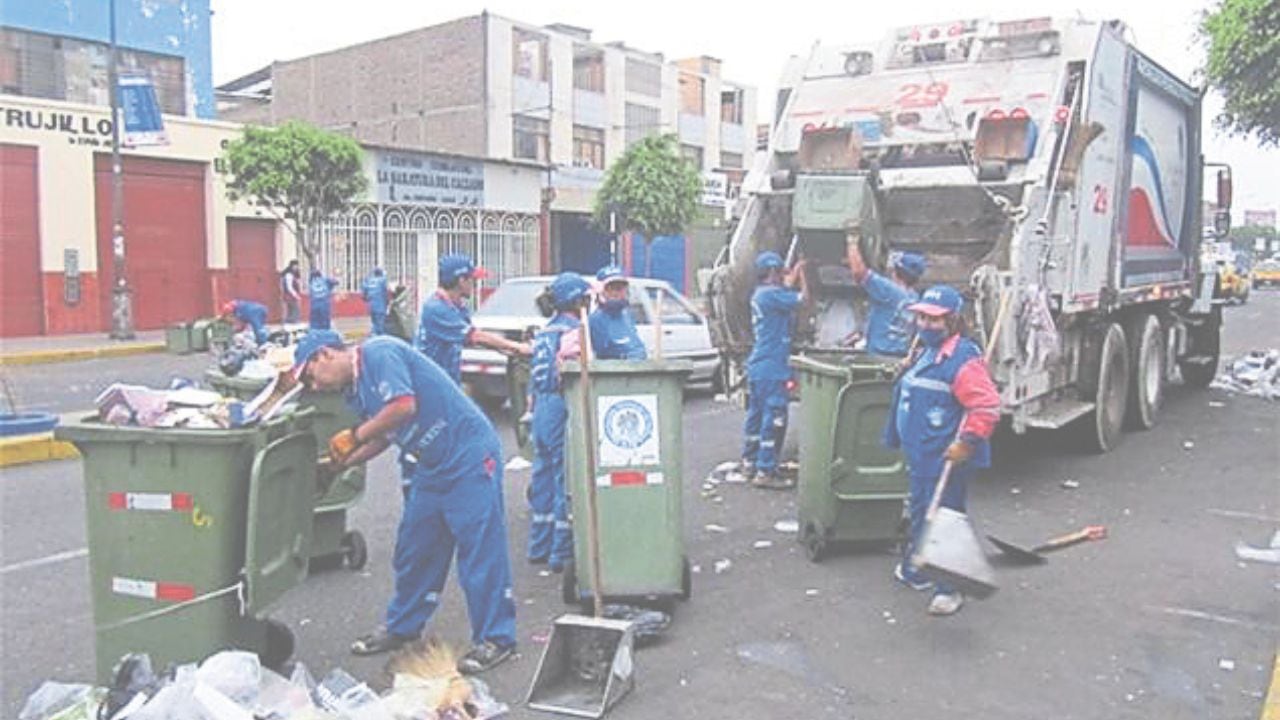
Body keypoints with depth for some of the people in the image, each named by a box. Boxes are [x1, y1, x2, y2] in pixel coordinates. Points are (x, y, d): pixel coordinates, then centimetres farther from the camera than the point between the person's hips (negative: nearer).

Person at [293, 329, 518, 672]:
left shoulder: (378, 354, -14)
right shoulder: (358, 387, 14)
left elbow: (404, 406, -26)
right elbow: (383, 437, 22)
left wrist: (354, 436, -14)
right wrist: (339, 463, 10)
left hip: (469, 455, -10)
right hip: (430, 466, 10)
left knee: (480, 547, -6)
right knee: (414, 548, 16)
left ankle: (494, 638, 3)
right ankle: (402, 627, 31)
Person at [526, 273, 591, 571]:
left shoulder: (544, 330, 15)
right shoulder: (572, 331, -11)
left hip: (541, 409, 9)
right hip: (561, 410, -9)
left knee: (544, 479, 15)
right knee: (566, 482, -3)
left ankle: (539, 547, 23)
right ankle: (562, 553, 1)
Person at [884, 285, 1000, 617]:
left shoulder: (963, 359, -19)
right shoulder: (925, 353, 13)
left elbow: (987, 406, -25)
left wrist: (967, 443, -27)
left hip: (946, 461, -10)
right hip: (921, 457, 10)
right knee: (920, 514, 22)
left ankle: (949, 589, 7)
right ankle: (913, 570, 38)